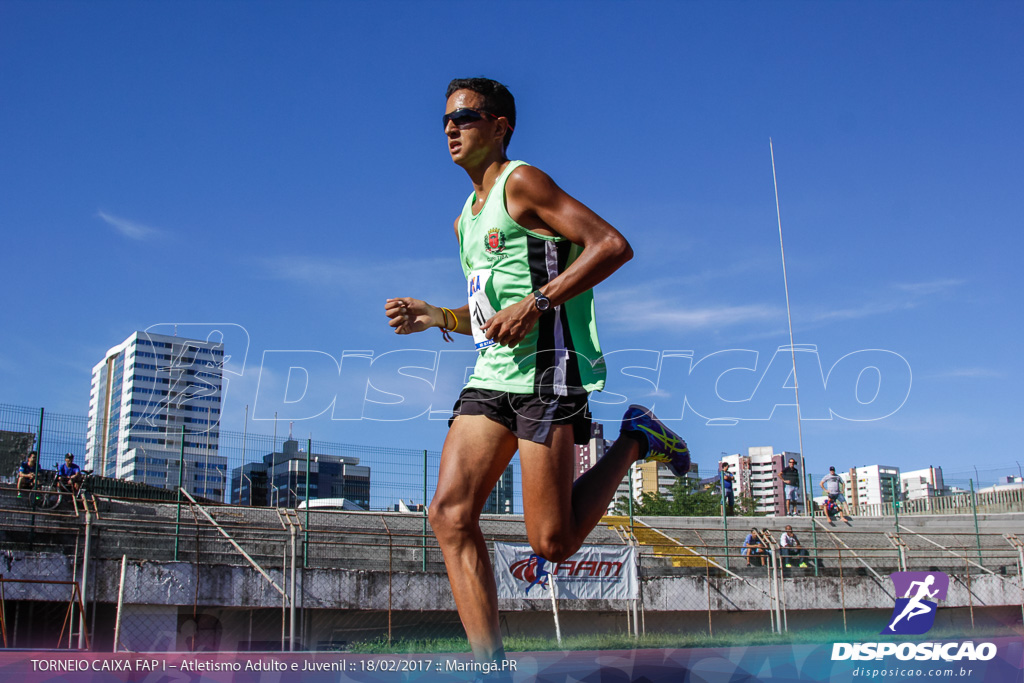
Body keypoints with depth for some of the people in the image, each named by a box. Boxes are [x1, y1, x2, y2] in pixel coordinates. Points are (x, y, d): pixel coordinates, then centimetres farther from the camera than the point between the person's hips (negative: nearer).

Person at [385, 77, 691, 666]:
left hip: (546, 370, -8)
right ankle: (492, 664, -6)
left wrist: (536, 302, -20)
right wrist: (433, 317, 12)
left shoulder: (521, 182, -3)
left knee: (553, 542, -9)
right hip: (491, 375, 8)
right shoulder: (468, 217, 23)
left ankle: (635, 440, 13)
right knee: (450, 514, -9)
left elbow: (614, 245, -14)